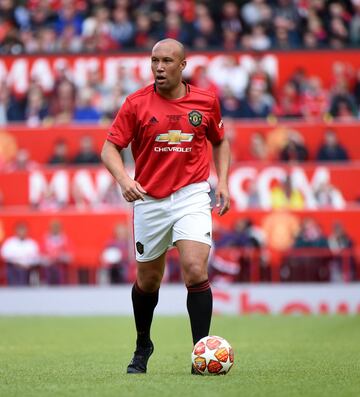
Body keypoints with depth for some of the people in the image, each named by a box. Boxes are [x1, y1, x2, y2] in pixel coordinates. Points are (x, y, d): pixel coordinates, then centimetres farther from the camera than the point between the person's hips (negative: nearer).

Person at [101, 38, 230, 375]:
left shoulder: (205, 101, 1)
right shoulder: (137, 103, -4)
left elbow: (220, 141, 18)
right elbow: (110, 148, -4)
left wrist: (222, 181, 5)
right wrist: (123, 179, -22)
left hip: (192, 196, -1)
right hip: (149, 199, 1)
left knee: (195, 271, -18)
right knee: (148, 280, 13)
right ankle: (142, 347, 37)